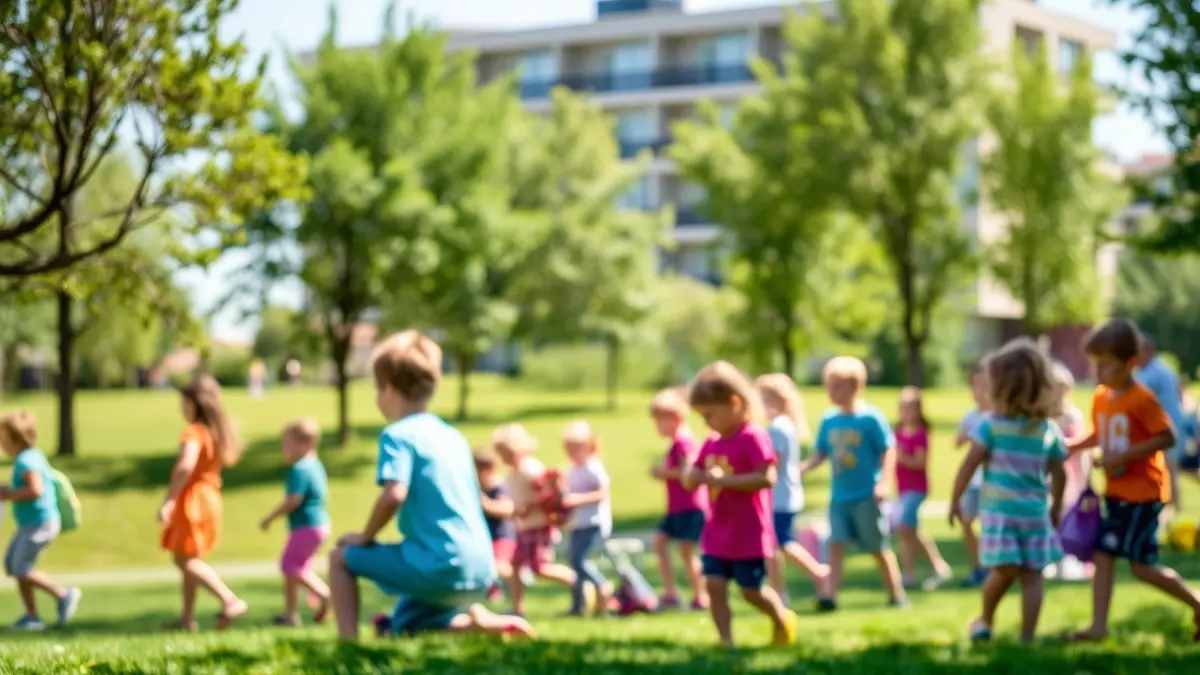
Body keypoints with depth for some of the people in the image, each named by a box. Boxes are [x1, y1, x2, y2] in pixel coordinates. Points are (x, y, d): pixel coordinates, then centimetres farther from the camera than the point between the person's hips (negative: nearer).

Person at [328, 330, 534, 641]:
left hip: (438, 565, -8)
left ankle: (347, 642, -8)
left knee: (341, 558, 6)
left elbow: (394, 495, -22)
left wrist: (366, 537, -6)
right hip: (479, 568, 8)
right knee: (399, 628, 23)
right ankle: (483, 622, 5)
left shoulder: (398, 435, -6)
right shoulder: (454, 436, 19)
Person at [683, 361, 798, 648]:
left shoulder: (753, 438, -16)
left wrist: (724, 479, -27)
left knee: (751, 591, 5)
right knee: (714, 584, -4)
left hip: (748, 535, -7)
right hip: (717, 534, 7)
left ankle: (782, 620, 32)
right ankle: (726, 642, 2)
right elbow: (691, 479, 12)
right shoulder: (711, 444, 8)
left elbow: (767, 478, -25)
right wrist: (692, 476, -13)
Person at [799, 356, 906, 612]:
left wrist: (883, 482, -19)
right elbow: (821, 454, 9)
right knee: (836, 543, -6)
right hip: (839, 497, 4)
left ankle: (896, 594, 18)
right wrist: (801, 468, -9)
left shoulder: (871, 417, -10)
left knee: (879, 548, 4)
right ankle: (830, 596, -9)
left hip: (866, 496, -4)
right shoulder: (829, 421, 5)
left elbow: (889, 451, -9)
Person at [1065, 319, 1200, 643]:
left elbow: (1167, 438, -22)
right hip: (1116, 492, 8)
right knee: (1103, 555, 3)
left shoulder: (1142, 399, -18)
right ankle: (1099, 626, 6)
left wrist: (1123, 456, -25)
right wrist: (1072, 447, 3)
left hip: (1144, 492, -8)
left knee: (1142, 565, -5)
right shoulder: (1101, 398, 5)